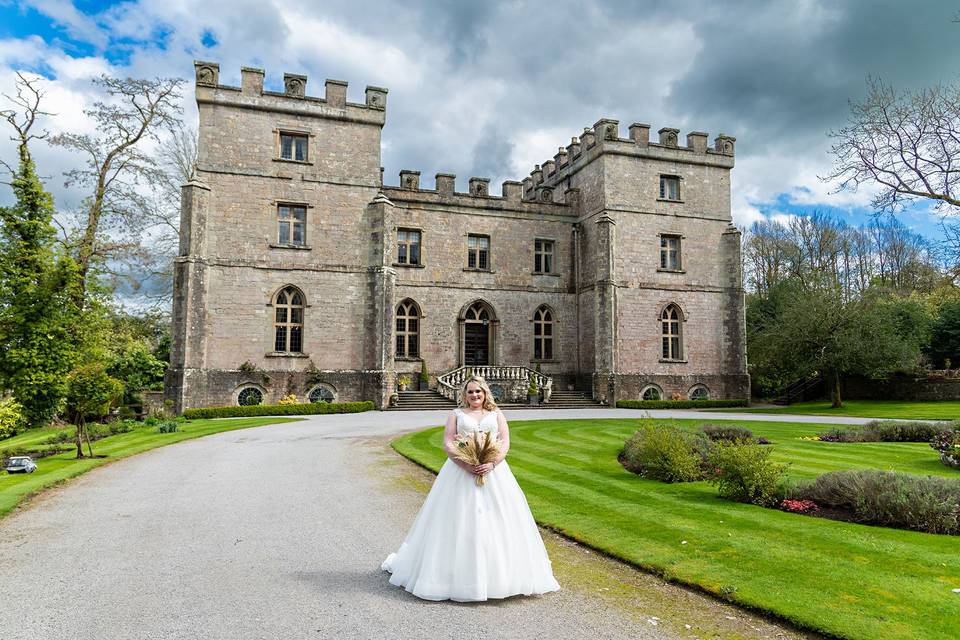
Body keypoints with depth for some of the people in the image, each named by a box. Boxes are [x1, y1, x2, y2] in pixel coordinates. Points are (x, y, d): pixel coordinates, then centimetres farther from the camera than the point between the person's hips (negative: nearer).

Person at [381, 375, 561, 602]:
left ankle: (503, 573, 10)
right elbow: (447, 443, 0)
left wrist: (492, 464, -14)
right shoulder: (457, 414, 9)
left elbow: (505, 442, 3)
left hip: (494, 471, 1)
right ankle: (457, 575, 10)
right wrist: (466, 465, -15)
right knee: (460, 521, -2)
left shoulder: (496, 414, 13)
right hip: (461, 471, -1)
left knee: (497, 520, -1)